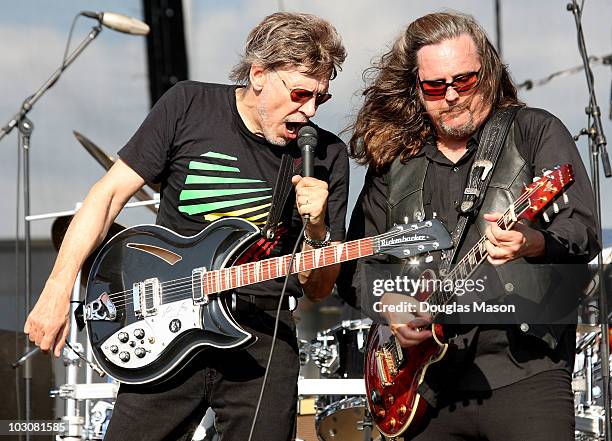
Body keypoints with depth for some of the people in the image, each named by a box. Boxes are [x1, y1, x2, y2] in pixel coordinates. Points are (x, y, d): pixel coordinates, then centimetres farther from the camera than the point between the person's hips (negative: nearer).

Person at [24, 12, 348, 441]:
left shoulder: (328, 157, 0)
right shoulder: (189, 107, -3)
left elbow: (318, 289, 6)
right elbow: (109, 194, 0)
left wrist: (317, 232, -16)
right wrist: (58, 290, -8)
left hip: (263, 340, 1)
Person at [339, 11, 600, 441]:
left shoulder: (535, 132, 3)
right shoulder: (393, 164, 14)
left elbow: (584, 234, -7)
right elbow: (355, 264, 18)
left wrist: (532, 244, -28)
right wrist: (388, 303, -2)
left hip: (523, 369, -4)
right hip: (426, 382, 4)